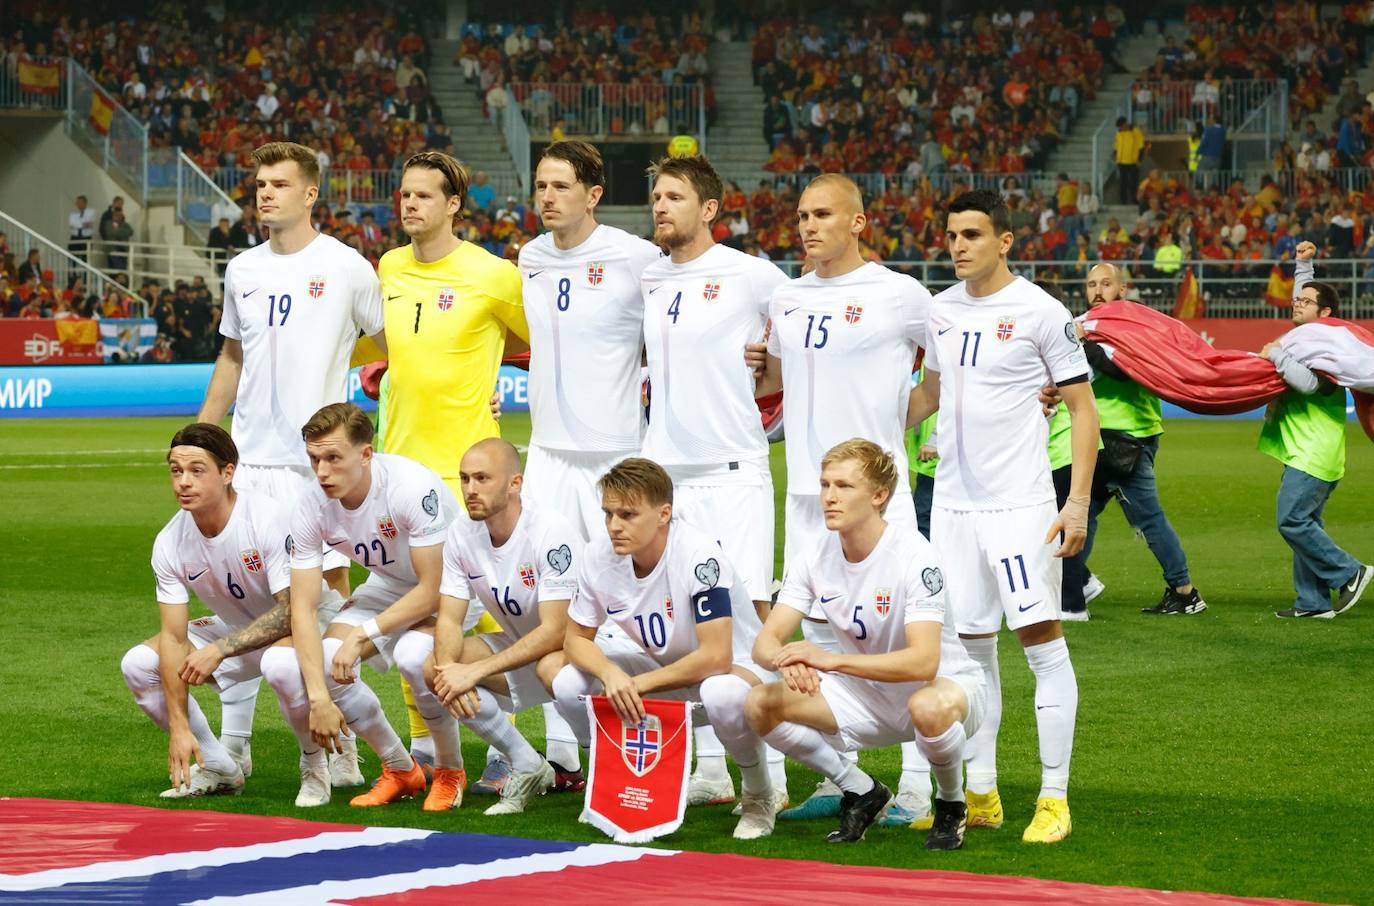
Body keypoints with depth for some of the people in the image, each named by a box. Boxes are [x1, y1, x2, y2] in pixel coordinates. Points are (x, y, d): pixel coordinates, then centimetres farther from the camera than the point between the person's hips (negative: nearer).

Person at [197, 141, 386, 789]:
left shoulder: (345, 268, -3)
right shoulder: (242, 271, 11)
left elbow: (395, 347, 5)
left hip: (317, 462, -5)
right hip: (247, 461, 5)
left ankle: (339, 753, 1)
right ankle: (232, 747, 10)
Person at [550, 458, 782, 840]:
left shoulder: (700, 556, -30)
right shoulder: (599, 557, -13)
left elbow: (715, 657, -32)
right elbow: (576, 639, -4)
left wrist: (637, 684, -26)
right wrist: (610, 673, -26)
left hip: (737, 664, -6)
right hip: (663, 669, 6)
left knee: (723, 695, -41)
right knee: (569, 685, -17)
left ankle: (759, 796, -10)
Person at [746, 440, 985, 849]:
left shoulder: (913, 554, -24)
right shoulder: (817, 553, -7)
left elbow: (923, 662, -35)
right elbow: (765, 643, -11)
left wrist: (832, 660, -44)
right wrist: (788, 659, -37)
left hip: (946, 682, -5)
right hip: (868, 694, 5)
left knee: (929, 708, -42)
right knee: (760, 704, -16)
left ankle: (951, 805, -8)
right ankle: (861, 792, 6)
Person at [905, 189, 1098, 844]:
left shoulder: (1040, 312, -8)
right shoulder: (941, 311, 9)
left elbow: (1082, 406, -5)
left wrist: (1078, 503, -11)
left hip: (1019, 501, -6)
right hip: (952, 501, 6)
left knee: (1041, 638, -7)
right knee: (970, 647, 9)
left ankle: (1054, 797, -3)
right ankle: (980, 795, 16)